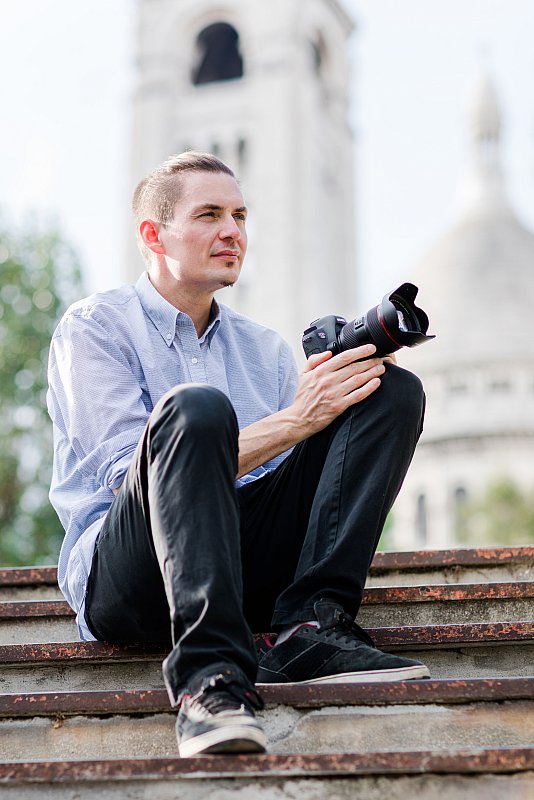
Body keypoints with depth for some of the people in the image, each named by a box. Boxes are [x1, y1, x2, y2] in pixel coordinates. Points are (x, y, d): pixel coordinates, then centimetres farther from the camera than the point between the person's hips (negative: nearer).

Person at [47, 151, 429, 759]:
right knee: (195, 408, -33)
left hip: (250, 562, 6)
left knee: (396, 388, -5)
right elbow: (131, 478, -12)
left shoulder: (263, 348, 22)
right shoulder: (94, 327, 3)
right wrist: (293, 420, -16)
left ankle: (311, 627, -20)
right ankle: (209, 676, -39)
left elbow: (312, 473, 13)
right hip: (120, 581, -5)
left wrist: (355, 384, -7)